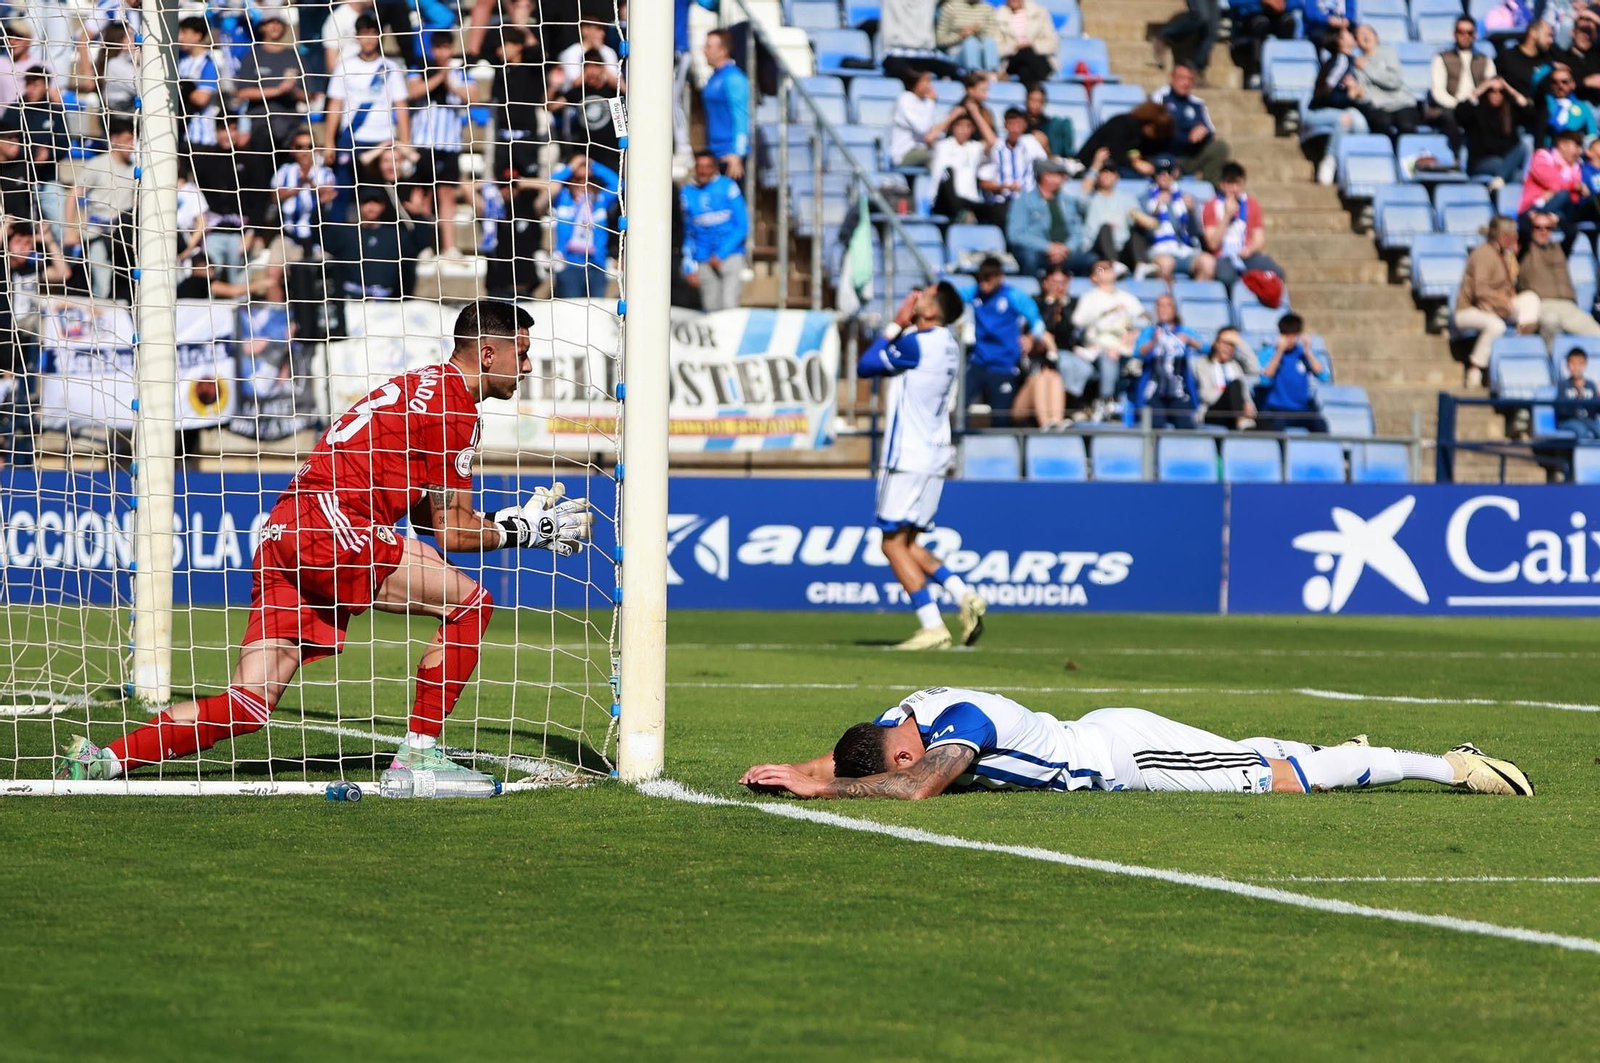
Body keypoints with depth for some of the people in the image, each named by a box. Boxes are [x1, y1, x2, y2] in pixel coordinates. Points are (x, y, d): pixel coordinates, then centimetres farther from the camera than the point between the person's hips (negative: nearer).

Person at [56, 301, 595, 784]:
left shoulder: (423, 385, 27)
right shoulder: (454, 403, -2)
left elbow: (428, 513, 33)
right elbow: (451, 533, -1)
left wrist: (508, 521, 26)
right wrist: (520, 531, 13)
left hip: (284, 532, 9)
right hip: (329, 524, -9)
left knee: (248, 705, 2)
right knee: (470, 602, -4)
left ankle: (102, 761, -8)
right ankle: (420, 752, -4)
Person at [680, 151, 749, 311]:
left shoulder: (728, 187, -1)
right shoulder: (687, 193, 9)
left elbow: (742, 226, -2)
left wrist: (721, 255, -8)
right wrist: (690, 268, 10)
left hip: (730, 256, -3)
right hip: (705, 262, 3)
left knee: (729, 306, -17)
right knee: (711, 309, -1)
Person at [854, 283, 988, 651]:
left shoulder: (916, 344, -17)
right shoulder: (947, 345, 12)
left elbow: (864, 366, -7)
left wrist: (896, 326, -1)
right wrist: (902, 327, 12)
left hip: (908, 456, -9)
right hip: (934, 455, 9)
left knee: (893, 543, -5)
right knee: (905, 543, 17)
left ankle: (933, 627, -11)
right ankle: (964, 596, 3)